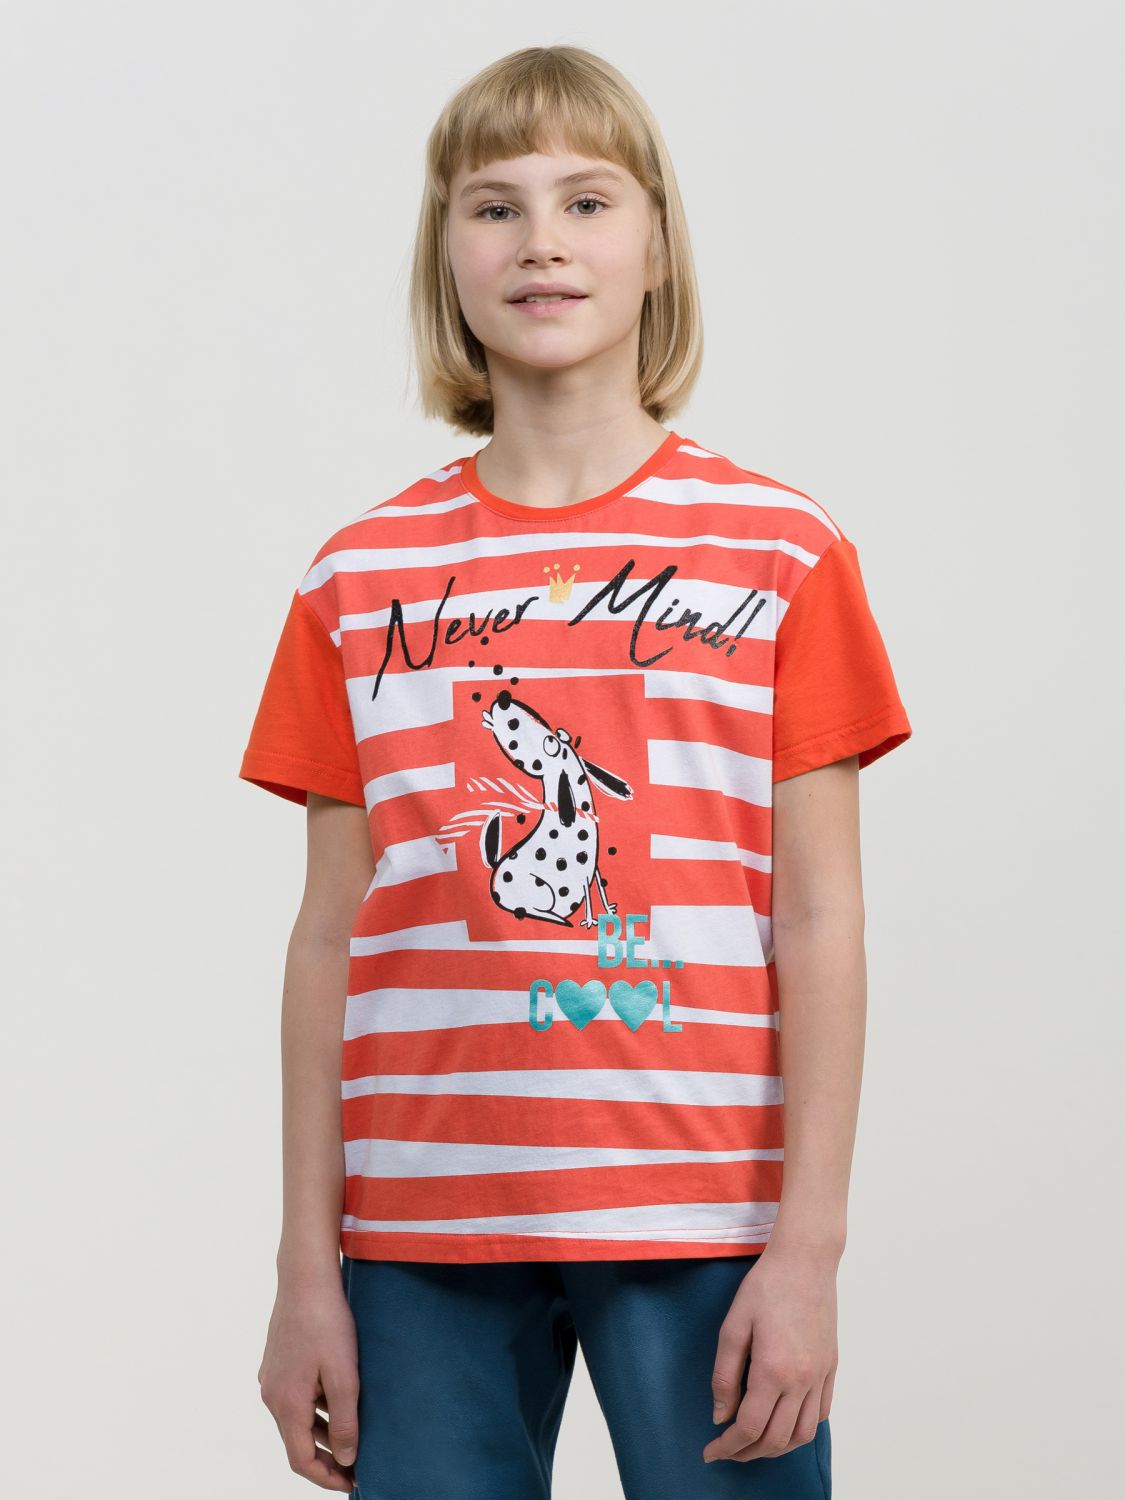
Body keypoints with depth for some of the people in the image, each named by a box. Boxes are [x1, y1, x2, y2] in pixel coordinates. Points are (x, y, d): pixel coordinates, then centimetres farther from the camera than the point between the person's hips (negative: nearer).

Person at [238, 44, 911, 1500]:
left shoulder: (782, 551, 2)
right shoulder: (361, 579, 8)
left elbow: (819, 922, 0)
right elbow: (330, 938, 8)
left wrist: (808, 1247, -6)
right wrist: (307, 1270, 4)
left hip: (701, 1227, -2)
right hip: (422, 1235, 2)